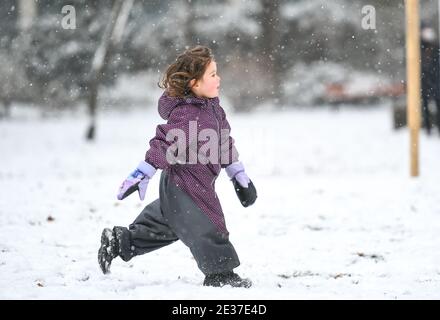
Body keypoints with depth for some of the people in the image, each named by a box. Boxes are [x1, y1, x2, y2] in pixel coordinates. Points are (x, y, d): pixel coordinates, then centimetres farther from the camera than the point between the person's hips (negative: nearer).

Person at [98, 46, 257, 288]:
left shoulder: (212, 108, 5)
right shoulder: (185, 115, -26)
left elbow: (224, 143, 16)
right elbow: (164, 144, -27)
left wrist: (239, 175, 20)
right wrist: (141, 175, -28)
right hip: (186, 186, -10)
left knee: (163, 225, 23)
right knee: (207, 229, -3)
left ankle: (119, 241, 35)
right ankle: (219, 273, 9)